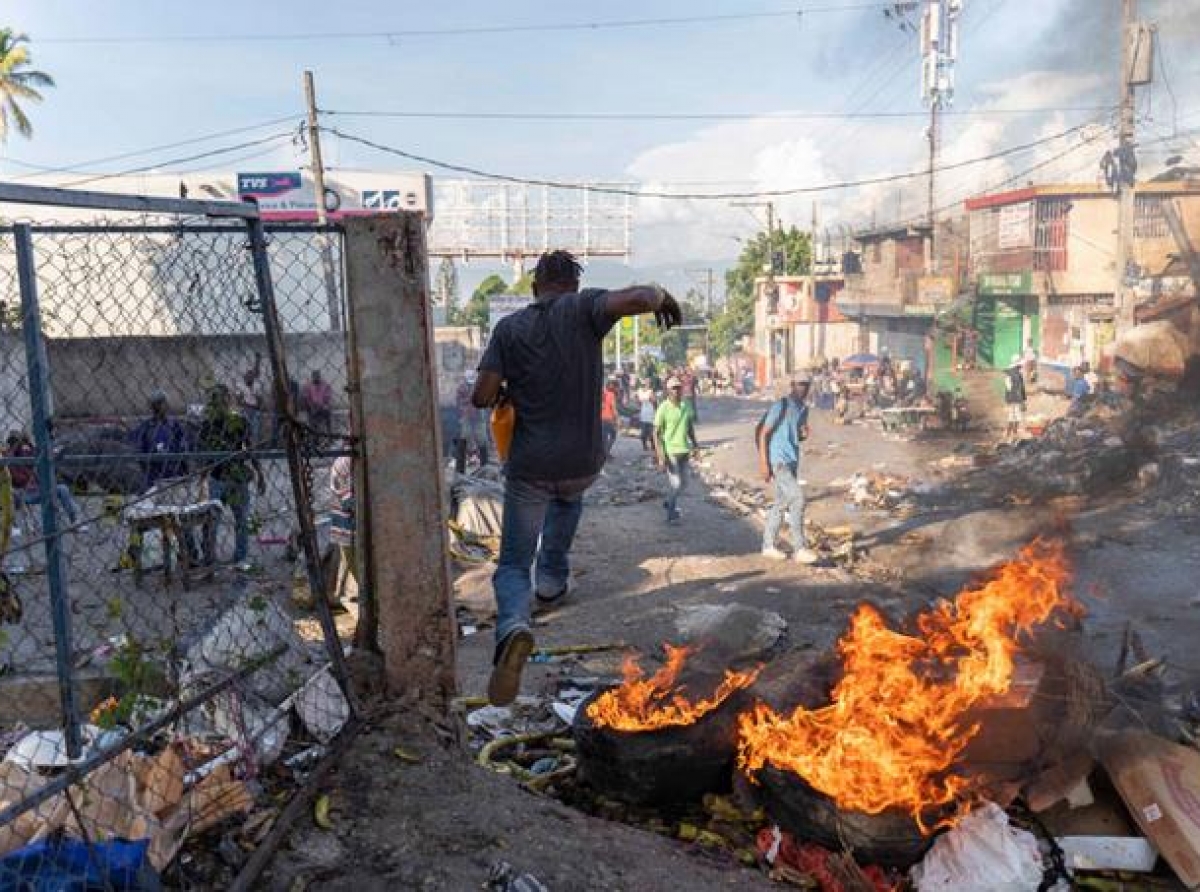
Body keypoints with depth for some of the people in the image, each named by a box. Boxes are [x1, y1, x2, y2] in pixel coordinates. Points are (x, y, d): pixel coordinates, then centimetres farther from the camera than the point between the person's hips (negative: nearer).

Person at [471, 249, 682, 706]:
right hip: (583, 463, 1)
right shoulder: (583, 308, -6)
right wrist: (660, 295, -2)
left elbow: (482, 397, -9)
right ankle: (552, 579, 44)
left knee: (513, 564, 7)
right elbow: (635, 298, -24)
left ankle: (513, 625, -23)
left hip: (530, 467, -1)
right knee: (568, 497, 39)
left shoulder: (509, 328, -3)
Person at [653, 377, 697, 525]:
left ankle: (669, 502, 39)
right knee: (675, 484, -3)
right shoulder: (663, 408, -12)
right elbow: (656, 434, -11)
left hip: (685, 451, 6)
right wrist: (661, 457, -17)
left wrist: (695, 446, 14)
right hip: (670, 452, -6)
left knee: (684, 484, 14)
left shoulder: (687, 406, 5)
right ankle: (672, 514, 16)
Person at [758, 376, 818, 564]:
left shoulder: (804, 409, 11)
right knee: (797, 497, -16)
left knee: (782, 503, 13)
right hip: (778, 460, -9)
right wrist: (764, 463, -18)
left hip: (792, 460, 9)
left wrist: (804, 434, -3)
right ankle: (799, 548, -12)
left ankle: (768, 545, 24)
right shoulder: (780, 407, -13)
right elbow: (763, 433, -14)